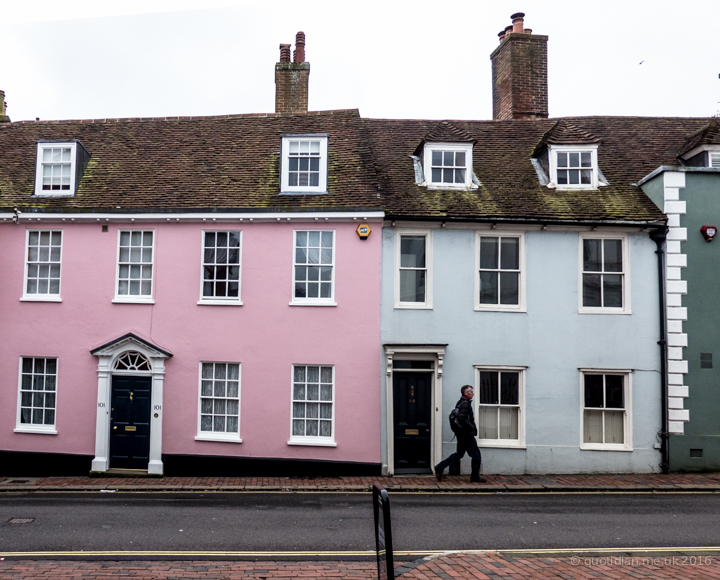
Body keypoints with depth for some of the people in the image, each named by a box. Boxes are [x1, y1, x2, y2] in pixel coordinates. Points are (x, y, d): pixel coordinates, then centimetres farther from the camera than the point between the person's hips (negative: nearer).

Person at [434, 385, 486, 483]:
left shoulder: (460, 403, 14)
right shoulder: (465, 404, -17)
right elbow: (462, 419, -27)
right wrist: (473, 427, -17)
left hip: (461, 433, 10)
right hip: (467, 434, -10)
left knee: (459, 454, 16)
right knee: (476, 455, 1)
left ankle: (440, 467, 11)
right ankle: (475, 478, 8)